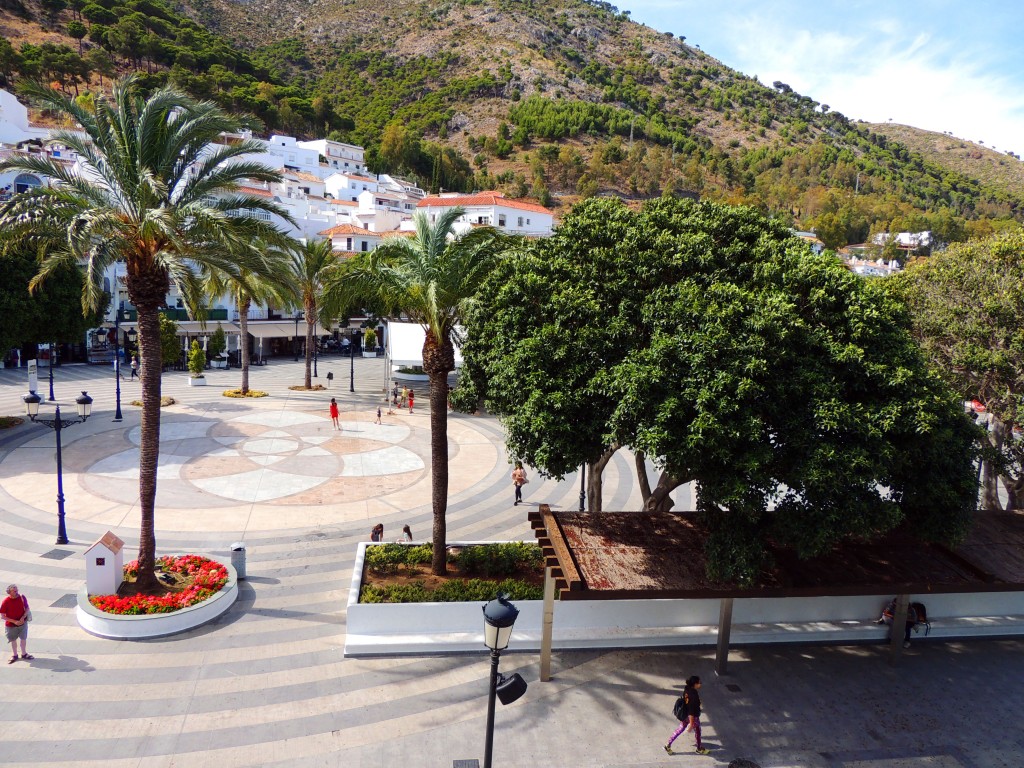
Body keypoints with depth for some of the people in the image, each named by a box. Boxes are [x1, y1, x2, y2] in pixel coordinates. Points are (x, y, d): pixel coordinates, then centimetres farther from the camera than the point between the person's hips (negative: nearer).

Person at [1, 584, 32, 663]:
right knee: (13, 640, 17)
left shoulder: (22, 597, -14)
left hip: (23, 623, 2)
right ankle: (15, 655, 39)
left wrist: (23, 617, -17)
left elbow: (27, 608, -1)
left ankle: (24, 654, 37)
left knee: (23, 638, 16)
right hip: (11, 625, -2)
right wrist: (14, 621, -22)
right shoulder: (5, 602, -21)